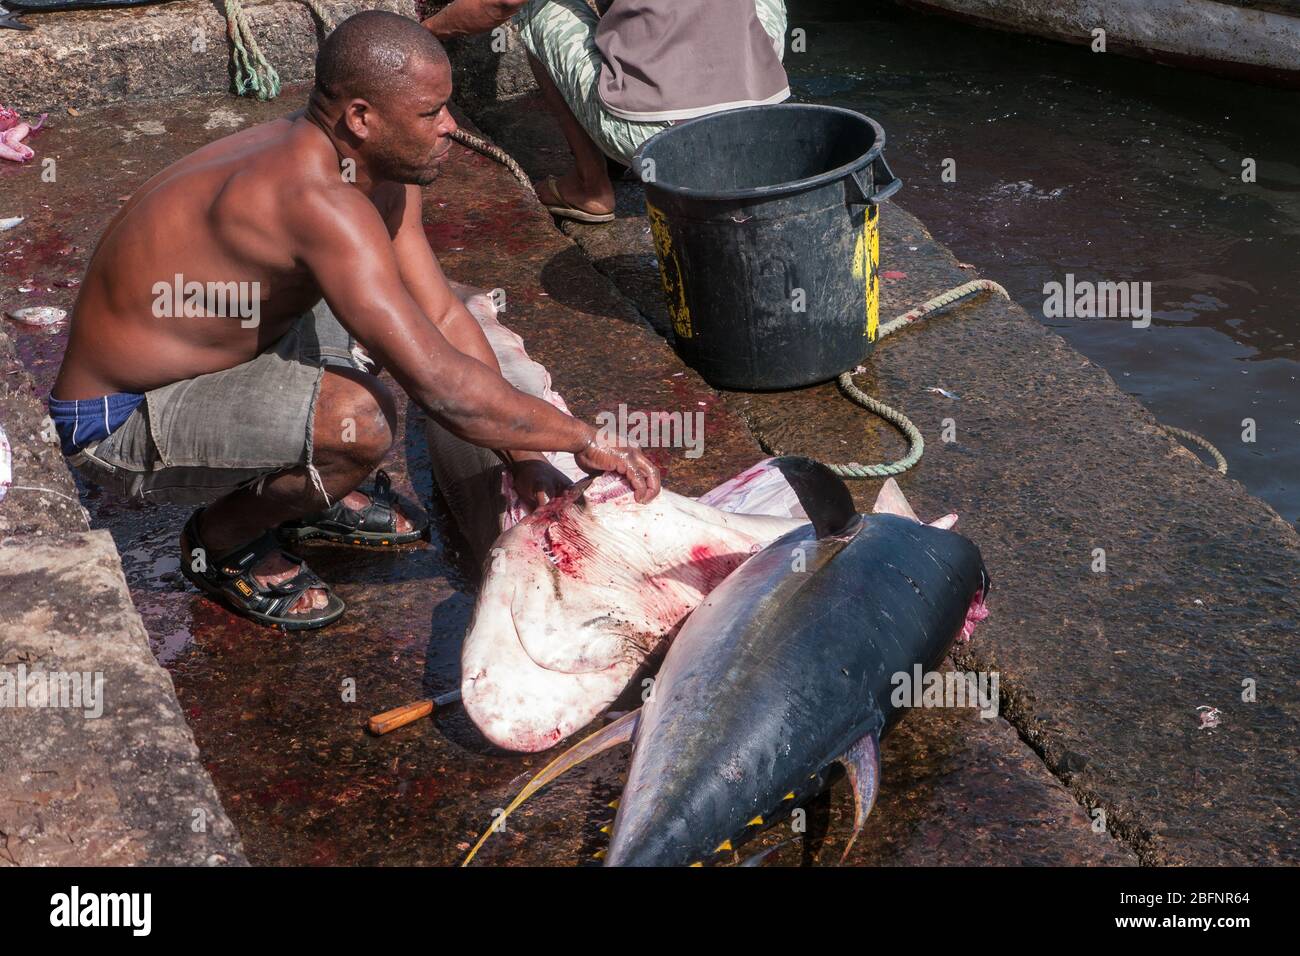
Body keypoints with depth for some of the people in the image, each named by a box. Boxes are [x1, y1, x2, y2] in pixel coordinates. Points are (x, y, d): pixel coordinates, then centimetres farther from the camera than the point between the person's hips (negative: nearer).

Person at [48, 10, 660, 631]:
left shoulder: (378, 174, -3)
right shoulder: (316, 200, -33)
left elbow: (444, 318, 2)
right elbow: (440, 386, -36)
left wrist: (523, 460, -4)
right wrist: (583, 440, -24)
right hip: (118, 429, -9)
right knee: (359, 419, -33)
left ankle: (311, 497, 17)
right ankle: (222, 542, -3)